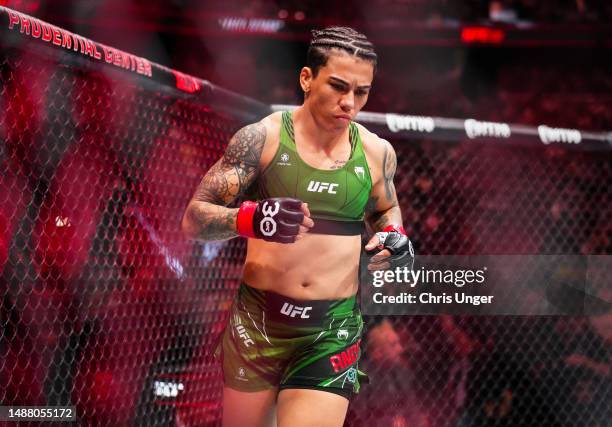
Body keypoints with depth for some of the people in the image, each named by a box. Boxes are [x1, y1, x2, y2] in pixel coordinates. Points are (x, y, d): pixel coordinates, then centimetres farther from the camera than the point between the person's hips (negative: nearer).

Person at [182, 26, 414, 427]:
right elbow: (193, 219, -11)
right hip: (258, 321, -1)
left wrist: (396, 237, 0)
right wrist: (250, 218, -31)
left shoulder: (377, 152, 2)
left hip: (332, 332, 1)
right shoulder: (262, 138, -8)